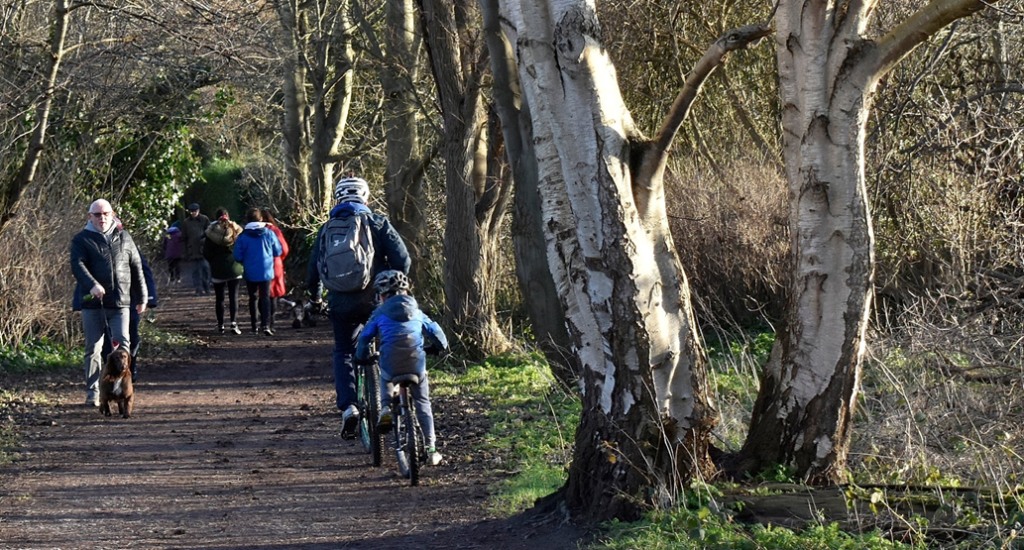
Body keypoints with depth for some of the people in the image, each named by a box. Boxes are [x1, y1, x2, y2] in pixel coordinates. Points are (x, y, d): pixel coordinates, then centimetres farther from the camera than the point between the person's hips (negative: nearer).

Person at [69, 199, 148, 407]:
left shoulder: (124, 238, 13)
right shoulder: (81, 240, 4)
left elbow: (136, 268, 18)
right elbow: (77, 265, -12)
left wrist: (142, 297, 18)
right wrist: (92, 285, -29)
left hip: (119, 303, 1)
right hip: (92, 303, -1)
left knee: (123, 343, -9)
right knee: (93, 348, 5)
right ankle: (92, 393, 11)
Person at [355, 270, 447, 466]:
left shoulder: (380, 313, 11)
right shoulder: (417, 312, 17)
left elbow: (364, 337, 11)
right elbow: (435, 332, 19)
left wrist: (361, 357, 28)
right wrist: (440, 346, 40)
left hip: (391, 364, -1)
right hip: (416, 364, 1)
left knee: (385, 377, 35)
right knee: (422, 403, 14)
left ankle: (386, 409, 11)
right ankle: (430, 448, 10)